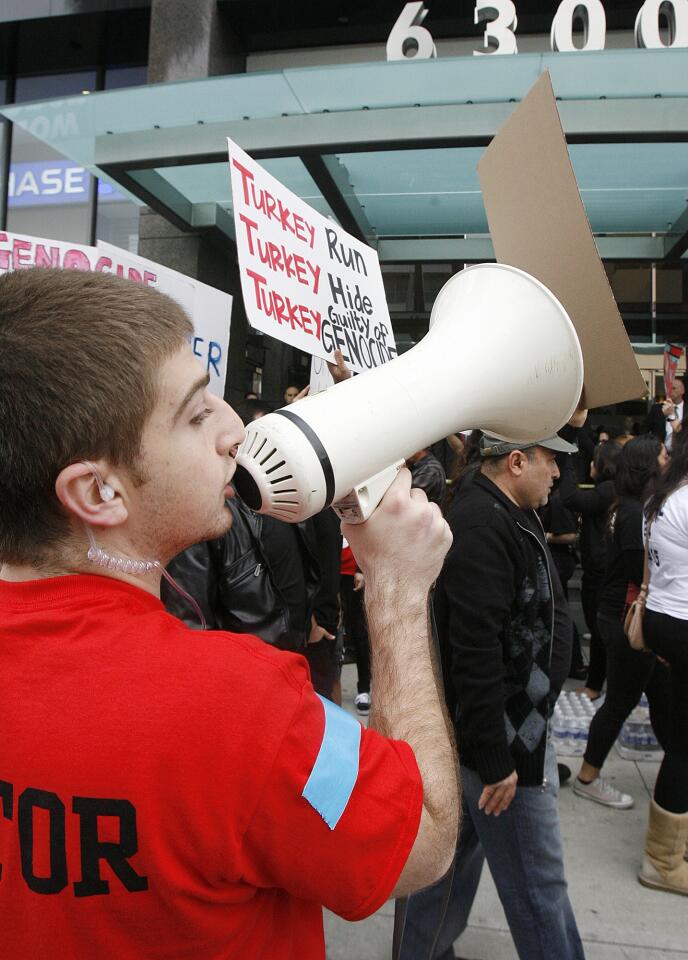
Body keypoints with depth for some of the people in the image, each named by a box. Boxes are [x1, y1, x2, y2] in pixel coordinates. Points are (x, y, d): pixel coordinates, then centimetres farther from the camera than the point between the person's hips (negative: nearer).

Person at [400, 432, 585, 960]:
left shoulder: (510, 518, 9)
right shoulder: (482, 527, -24)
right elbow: (476, 651, -28)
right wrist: (496, 759, -22)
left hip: (513, 725, 10)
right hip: (503, 738, -10)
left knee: (462, 848, 23)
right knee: (538, 884, 7)